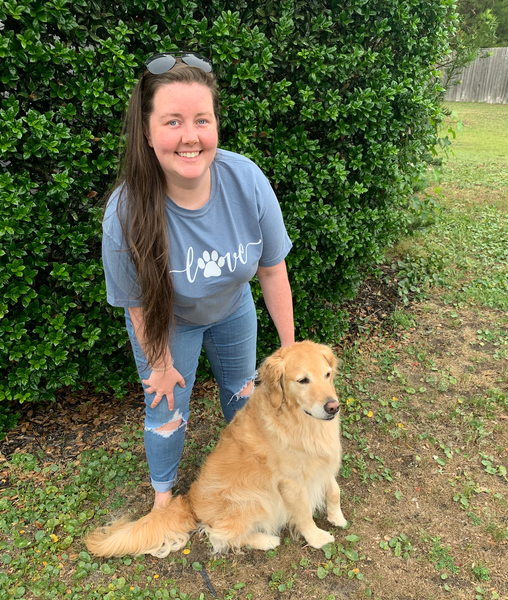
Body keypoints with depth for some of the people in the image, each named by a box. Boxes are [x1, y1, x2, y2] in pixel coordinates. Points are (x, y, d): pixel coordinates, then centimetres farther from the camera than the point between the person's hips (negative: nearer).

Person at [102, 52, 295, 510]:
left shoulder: (247, 180, -29)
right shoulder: (127, 213, -35)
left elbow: (272, 269, -17)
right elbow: (140, 304, -20)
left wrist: (289, 347, -9)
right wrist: (162, 365, -6)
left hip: (232, 307, 3)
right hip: (167, 320, -2)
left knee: (243, 391, 23)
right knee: (167, 413, 12)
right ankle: (163, 492, 46)